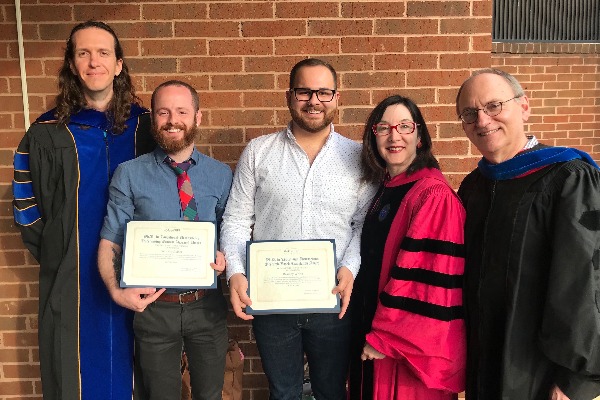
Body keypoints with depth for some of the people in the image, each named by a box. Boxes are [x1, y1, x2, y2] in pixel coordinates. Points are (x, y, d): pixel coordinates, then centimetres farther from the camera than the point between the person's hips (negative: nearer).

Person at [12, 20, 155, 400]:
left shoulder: (145, 125, 3)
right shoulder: (48, 132, 1)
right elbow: (25, 201, 7)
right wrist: (50, 254, 1)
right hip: (72, 279, 0)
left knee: (130, 366, 13)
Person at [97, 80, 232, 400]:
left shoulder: (220, 175, 2)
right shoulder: (129, 175, -4)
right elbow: (109, 243, -5)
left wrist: (226, 257, -15)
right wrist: (117, 290, -22)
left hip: (207, 305, 2)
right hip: (153, 306, -1)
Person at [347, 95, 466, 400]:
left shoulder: (434, 196, -19)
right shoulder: (385, 189, 7)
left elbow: (431, 280, -22)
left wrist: (386, 337, -17)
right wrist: (373, 332, 14)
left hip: (410, 345, -8)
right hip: (376, 333, 8)